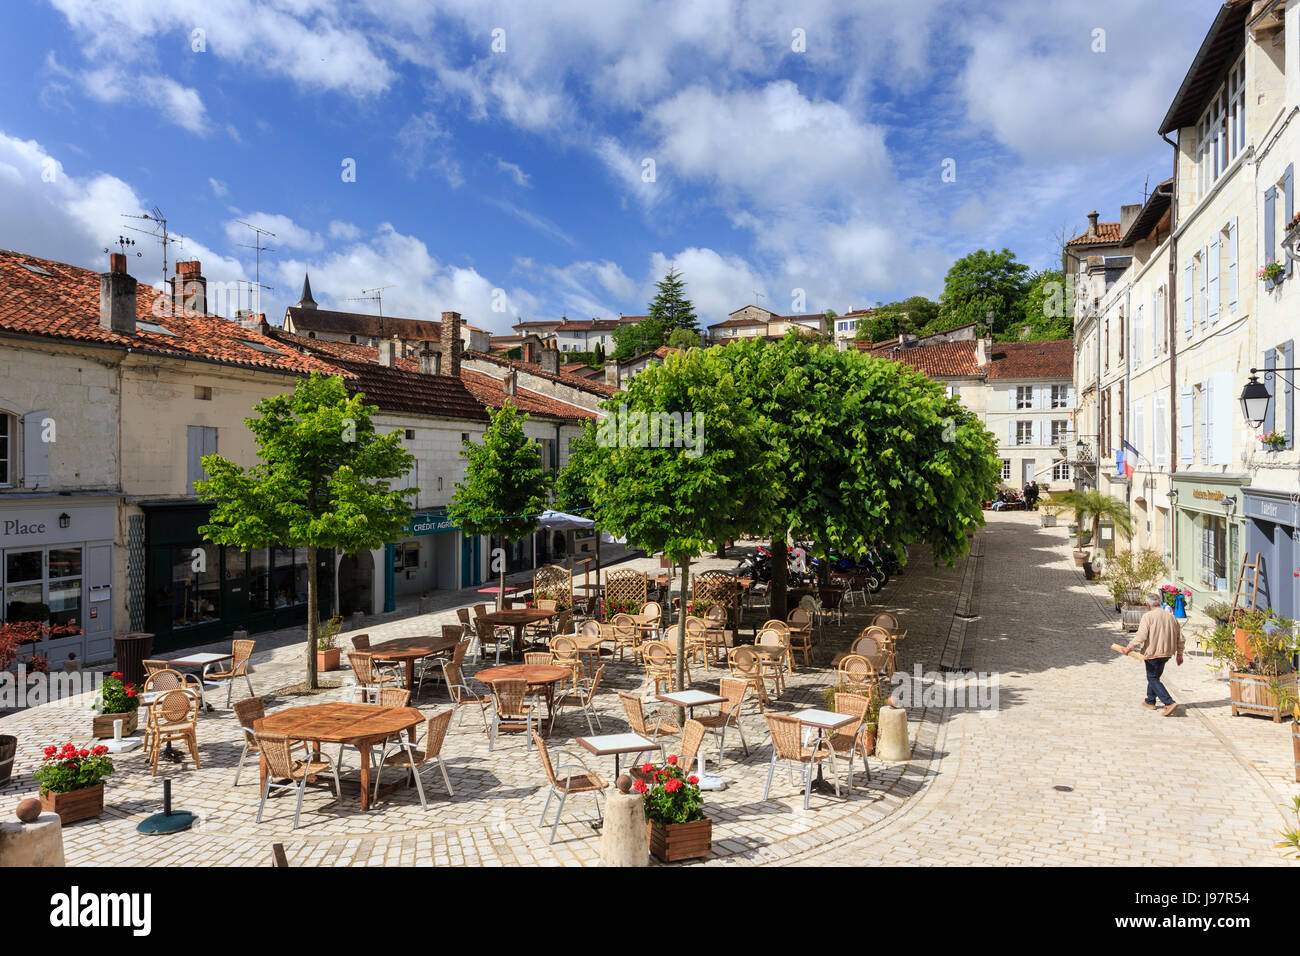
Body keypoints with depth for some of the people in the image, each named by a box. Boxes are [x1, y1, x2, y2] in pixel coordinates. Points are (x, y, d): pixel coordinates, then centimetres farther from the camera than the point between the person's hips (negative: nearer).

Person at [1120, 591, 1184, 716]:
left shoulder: (1148, 616, -15)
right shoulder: (1171, 617, 6)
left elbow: (1141, 636, -21)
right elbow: (1180, 637, 10)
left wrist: (1129, 648, -10)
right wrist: (1179, 654, 19)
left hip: (1153, 653, -7)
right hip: (1166, 653, 7)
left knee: (1153, 679, 2)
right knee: (1155, 676, 21)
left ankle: (1170, 703, -11)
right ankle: (1150, 701, 31)